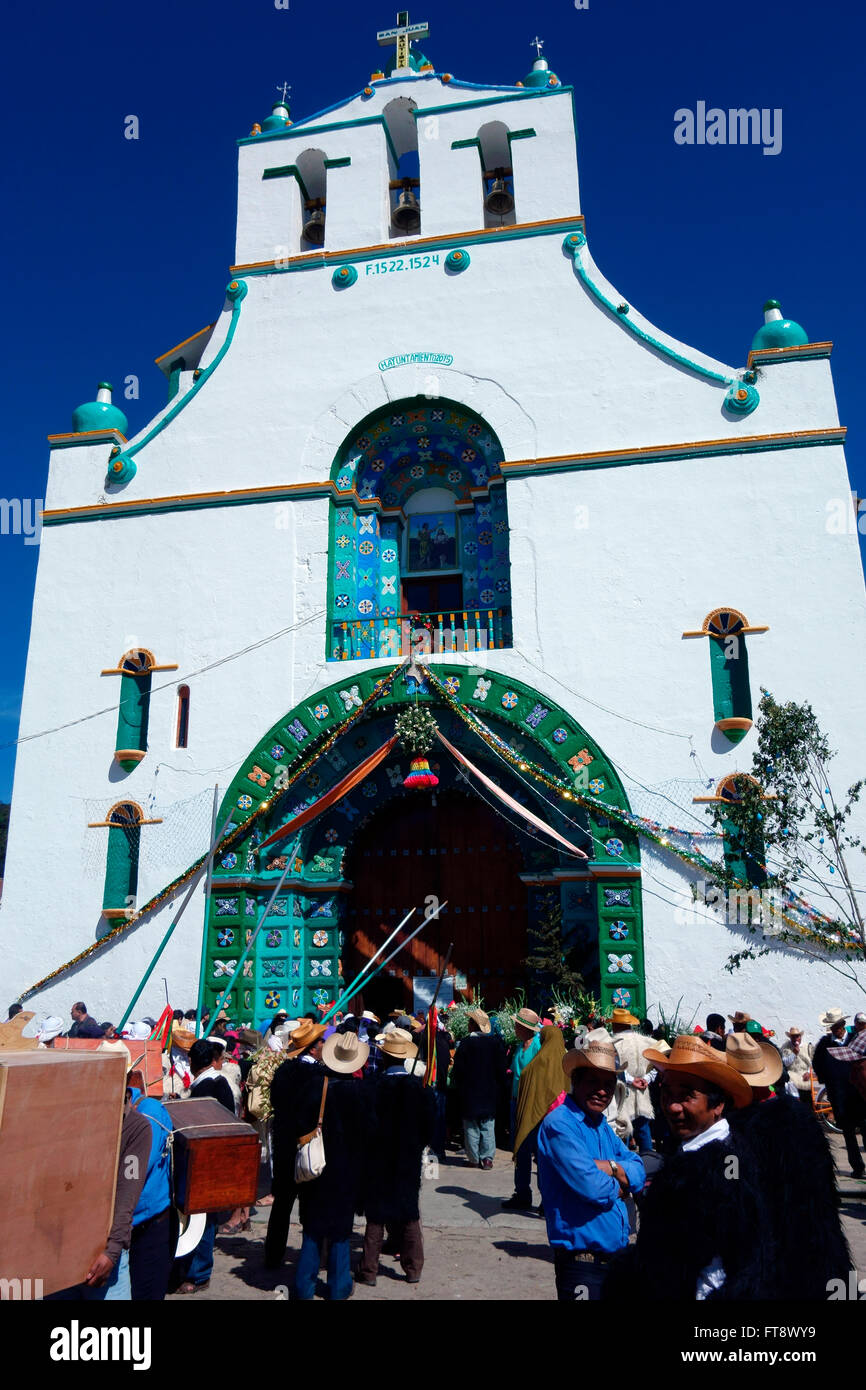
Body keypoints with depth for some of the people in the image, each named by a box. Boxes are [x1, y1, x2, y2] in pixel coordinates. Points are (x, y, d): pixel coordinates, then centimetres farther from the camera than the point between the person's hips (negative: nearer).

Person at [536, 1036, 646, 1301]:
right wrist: (619, 1186, -6)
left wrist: (611, 1167, -14)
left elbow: (639, 1172, 5)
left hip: (617, 1254, 8)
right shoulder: (560, 1124, -19)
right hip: (582, 1259, -8)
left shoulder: (602, 1126, 10)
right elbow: (589, 1186, -26)